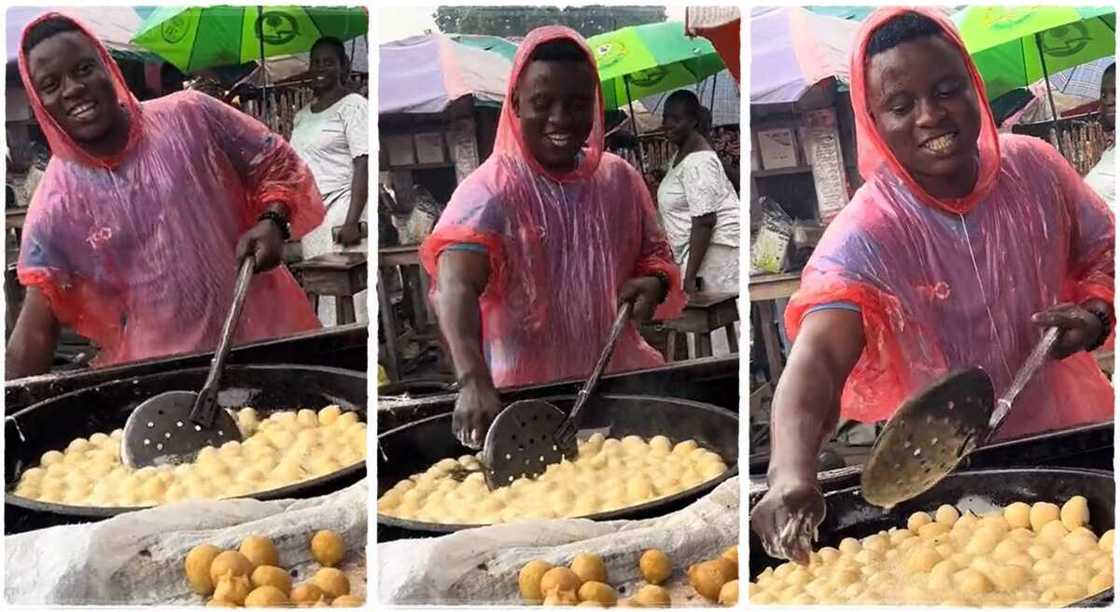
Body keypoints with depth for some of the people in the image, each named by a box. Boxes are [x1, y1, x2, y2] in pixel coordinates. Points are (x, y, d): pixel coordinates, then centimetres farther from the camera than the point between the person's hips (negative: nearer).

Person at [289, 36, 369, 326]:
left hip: (342, 207, -7)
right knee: (317, 291, 4)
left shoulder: (352, 105, -2)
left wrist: (352, 221, -20)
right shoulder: (301, 116, 19)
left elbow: (364, 165, -12)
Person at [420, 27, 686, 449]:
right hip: (525, 395, -4)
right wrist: (474, 381, -46)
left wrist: (653, 283, -8)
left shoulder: (620, 179, 3)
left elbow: (655, 254, 17)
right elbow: (455, 287, -29)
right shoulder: (489, 192, -14)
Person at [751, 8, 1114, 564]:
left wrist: (1094, 314, -16)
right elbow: (817, 358, -40)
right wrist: (792, 474, -59)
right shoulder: (865, 235, -26)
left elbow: (1102, 252, 7)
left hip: (1074, 430, 4)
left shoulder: (1035, 167, -11)